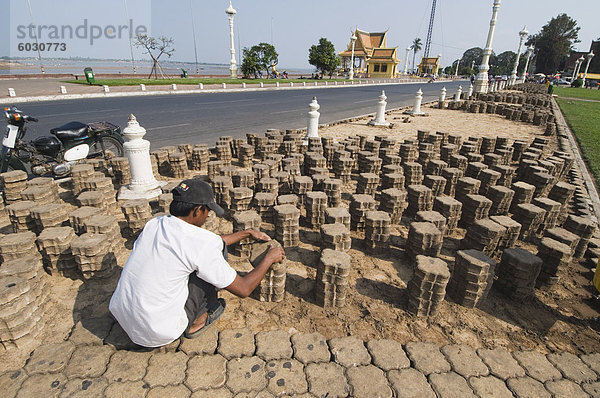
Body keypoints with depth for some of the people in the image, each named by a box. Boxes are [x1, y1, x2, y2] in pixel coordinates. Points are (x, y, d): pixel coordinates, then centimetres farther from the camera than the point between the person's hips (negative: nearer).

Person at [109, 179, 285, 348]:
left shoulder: (153, 224, 0)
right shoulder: (201, 243, -23)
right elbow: (243, 289, -13)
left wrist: (246, 233, 23)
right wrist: (270, 258, 2)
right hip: (159, 335, -7)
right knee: (218, 247, -4)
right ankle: (196, 321, 8)